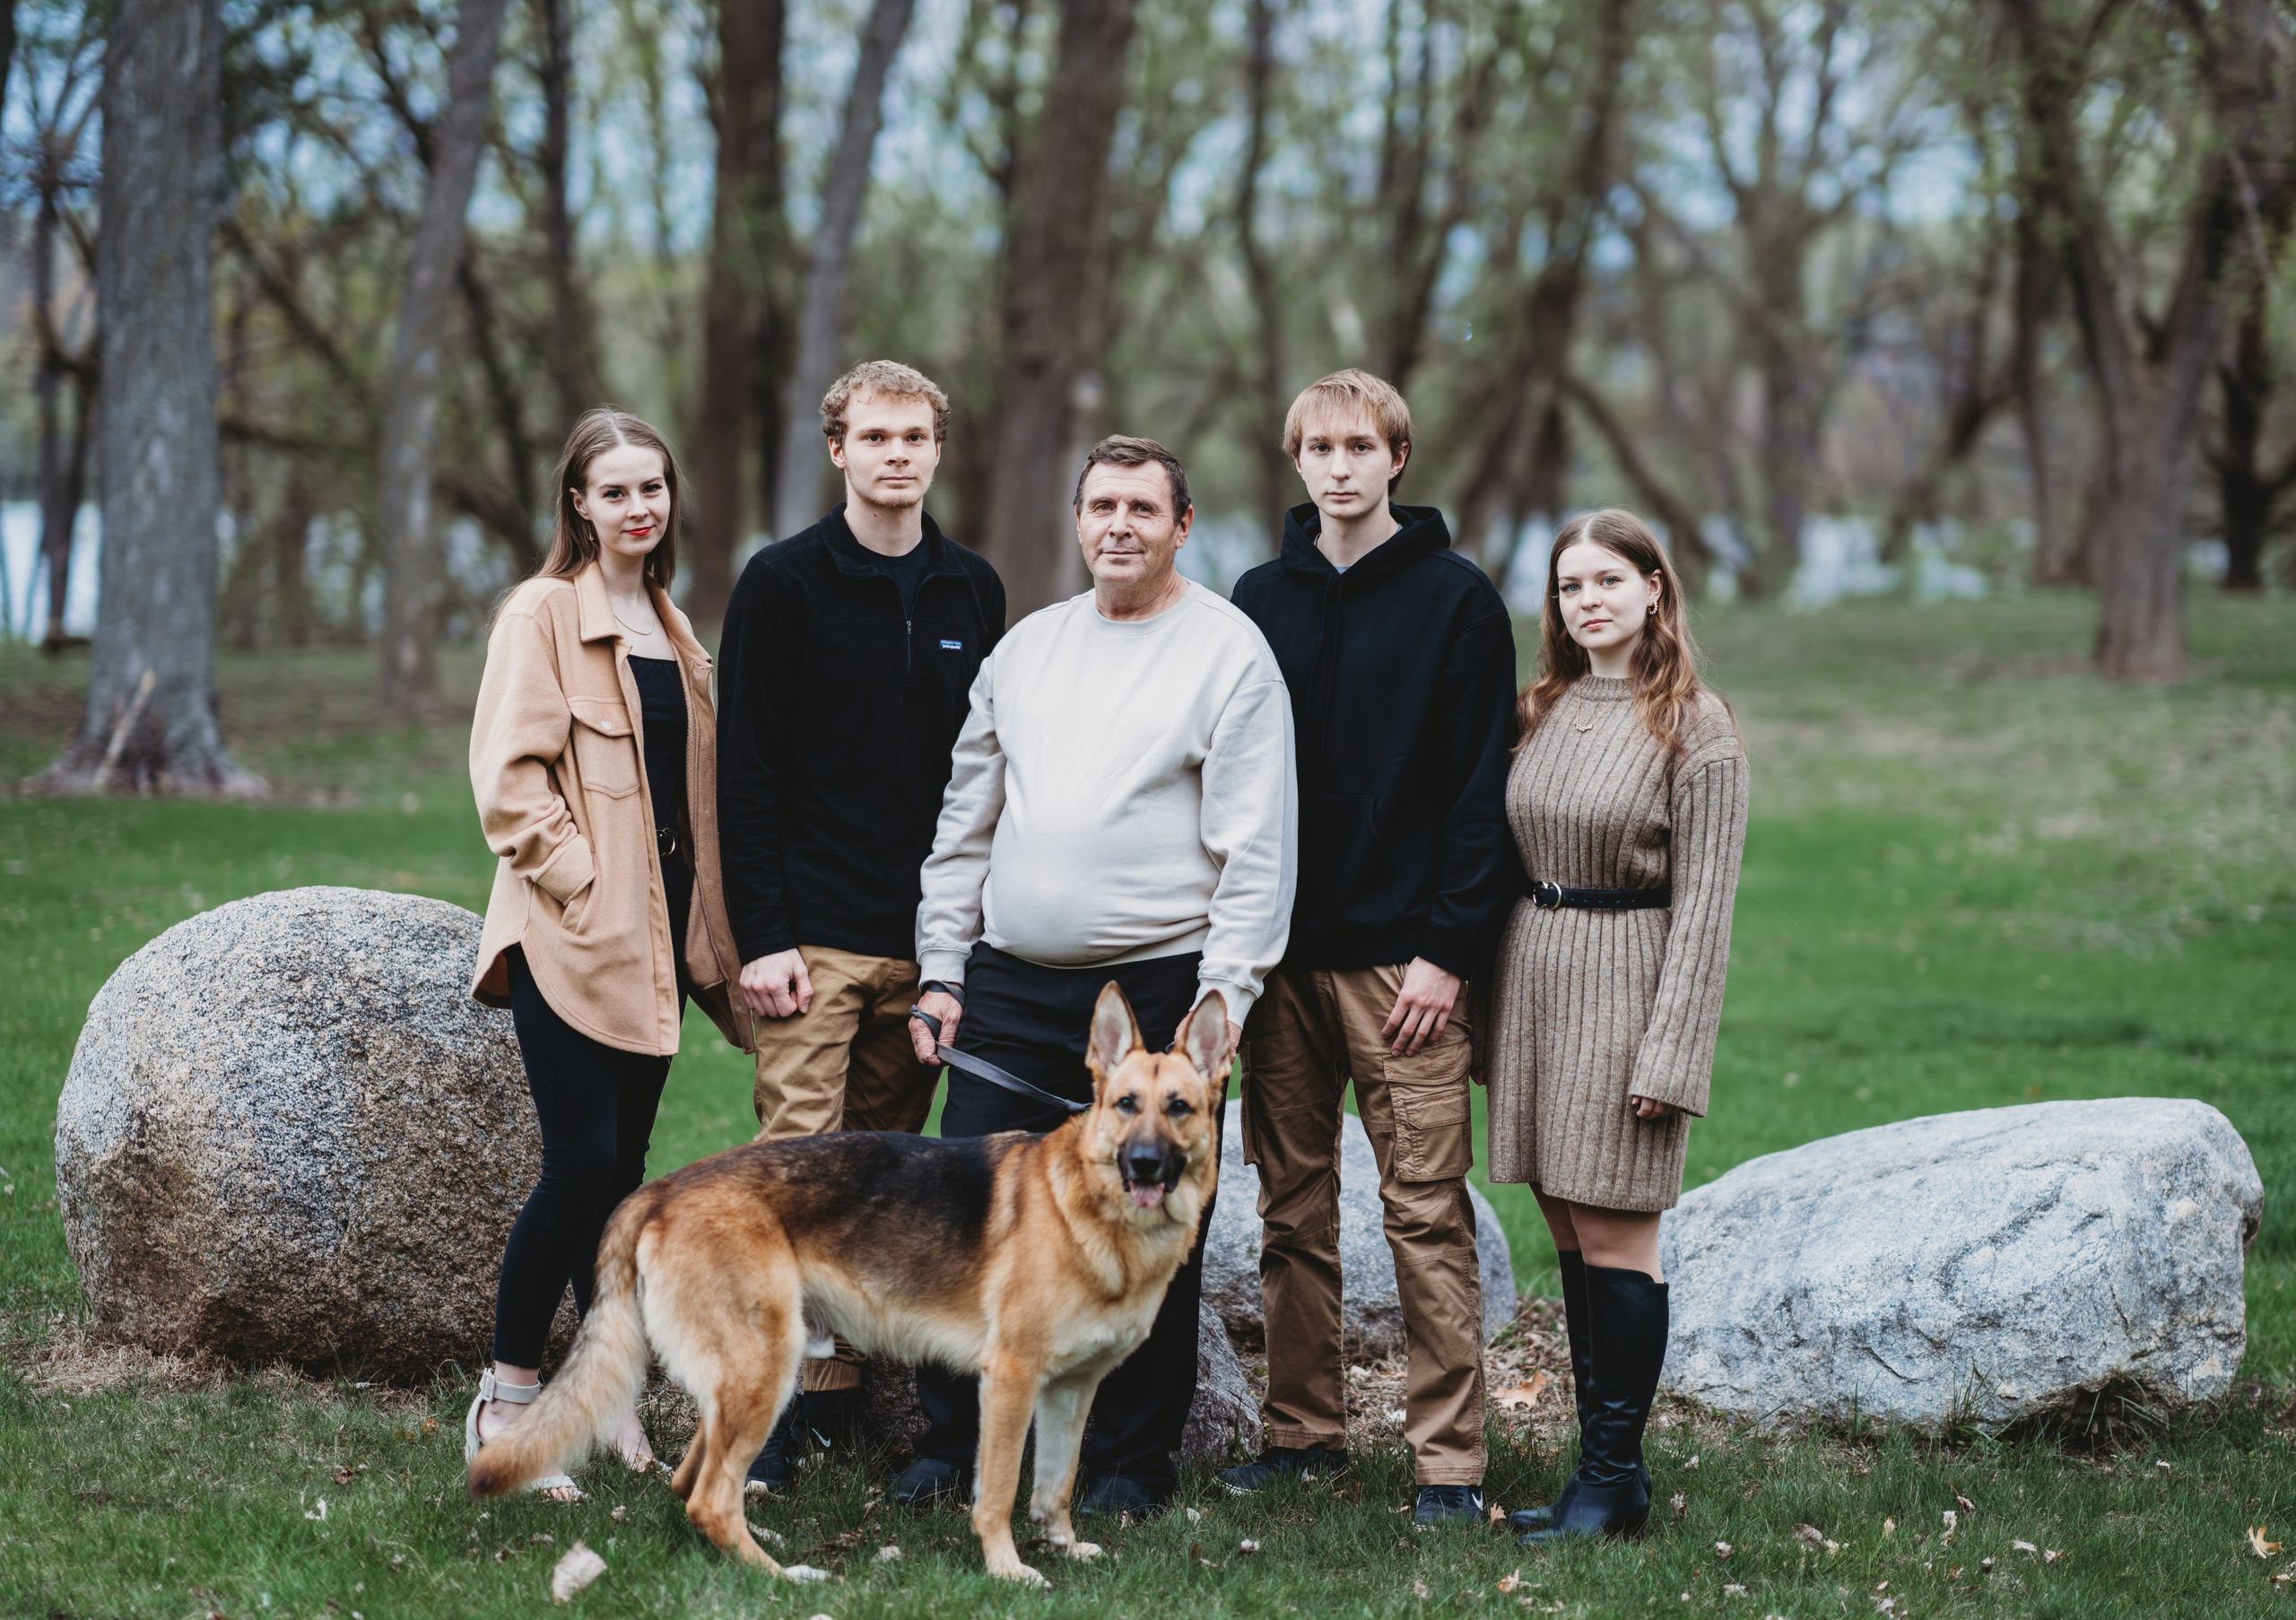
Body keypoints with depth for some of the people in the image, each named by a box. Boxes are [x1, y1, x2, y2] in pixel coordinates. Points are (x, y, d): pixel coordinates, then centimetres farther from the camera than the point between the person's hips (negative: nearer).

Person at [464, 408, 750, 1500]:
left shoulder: (671, 628, 18)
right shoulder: (543, 614, -5)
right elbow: (508, 776, -11)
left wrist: (702, 918, 13)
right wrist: (579, 878, -17)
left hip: (654, 935, 7)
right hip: (570, 934, -7)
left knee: (623, 1166, 8)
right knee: (582, 1164, -12)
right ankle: (505, 1400, -3)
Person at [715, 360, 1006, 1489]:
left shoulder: (971, 592, 12)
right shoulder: (784, 584, -2)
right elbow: (747, 771, -5)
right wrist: (762, 934, -12)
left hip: (932, 940, 5)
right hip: (819, 938, -5)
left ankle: (841, 1389, 14)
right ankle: (773, 1405, -7)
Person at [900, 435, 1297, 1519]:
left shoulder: (1229, 651, -2)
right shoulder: (1025, 647, 14)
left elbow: (1256, 844, -6)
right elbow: (966, 821, 18)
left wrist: (1225, 992, -13)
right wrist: (940, 969, 11)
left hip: (1156, 987, -4)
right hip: (1009, 984, 4)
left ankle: (1129, 1461, 14)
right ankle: (950, 1442, 15)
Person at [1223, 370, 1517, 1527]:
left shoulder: (1455, 599, -1)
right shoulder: (1259, 600, 12)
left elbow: (1482, 785, -4)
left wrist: (1451, 948, -12)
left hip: (1405, 955, -4)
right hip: (1279, 951, 4)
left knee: (1427, 1213, -5)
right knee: (1291, 1206, 8)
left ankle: (1448, 1456, -1)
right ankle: (1303, 1428, 17)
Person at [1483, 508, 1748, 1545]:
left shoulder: (1695, 727, -6)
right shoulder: (1540, 711, 11)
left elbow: (1703, 902, -9)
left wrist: (1668, 1051, -14)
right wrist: (1494, 1012, 10)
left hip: (1624, 982, -6)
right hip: (1531, 979, 6)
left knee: (1613, 1235, -6)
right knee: (1568, 1235, 8)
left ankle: (1614, 1478, 1)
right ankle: (1600, 1459, 14)